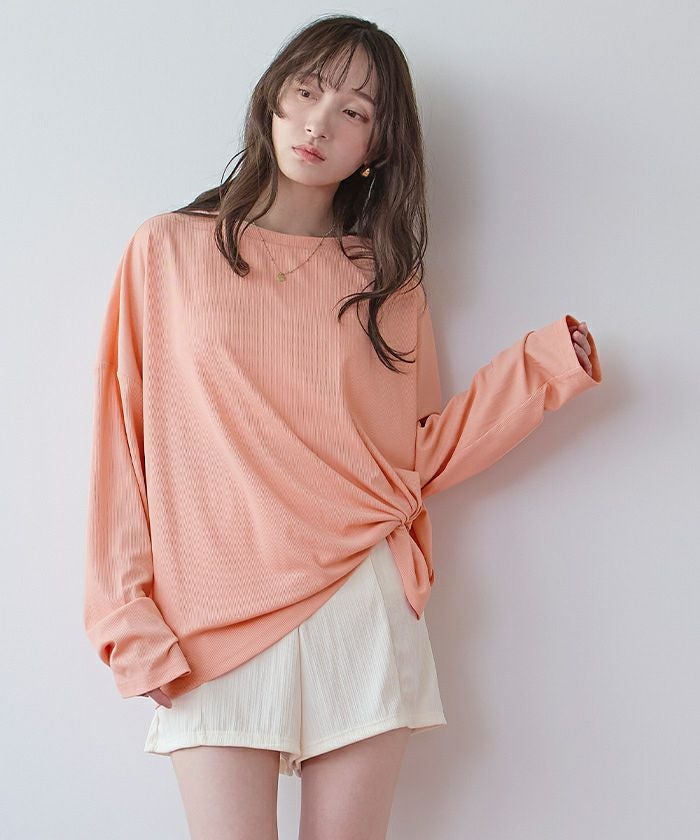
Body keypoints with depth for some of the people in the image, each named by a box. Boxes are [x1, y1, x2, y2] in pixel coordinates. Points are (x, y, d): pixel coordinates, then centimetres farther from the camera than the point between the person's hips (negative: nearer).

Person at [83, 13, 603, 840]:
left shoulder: (387, 279, 9)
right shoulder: (167, 251, 4)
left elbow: (421, 459, 7)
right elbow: (123, 443, 1)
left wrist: (544, 362, 1)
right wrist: (129, 618, -4)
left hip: (362, 615, 2)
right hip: (214, 628, -1)